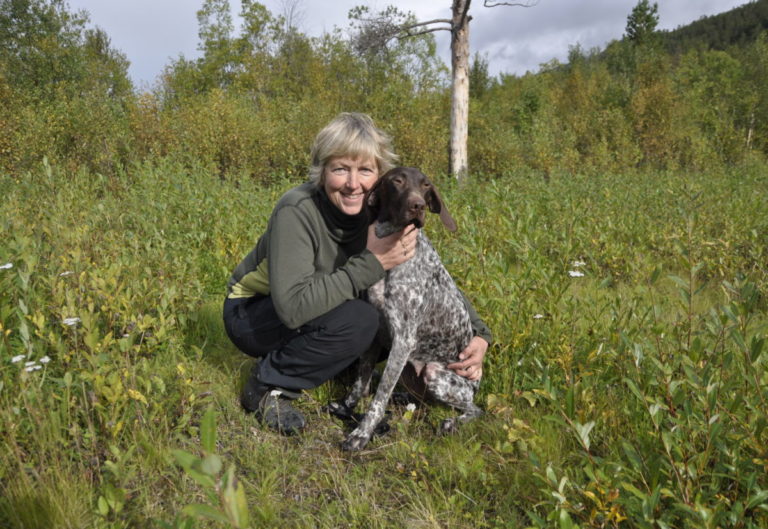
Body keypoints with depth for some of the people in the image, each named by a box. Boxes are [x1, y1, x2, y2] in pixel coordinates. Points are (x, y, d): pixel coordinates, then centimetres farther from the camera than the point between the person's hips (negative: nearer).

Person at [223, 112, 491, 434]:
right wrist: (372, 263, -37)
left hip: (313, 310, 6)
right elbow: (293, 307, -39)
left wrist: (477, 333, -18)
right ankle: (267, 386, -9)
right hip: (252, 316, -6)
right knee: (356, 320, -31)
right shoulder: (296, 212, -31)